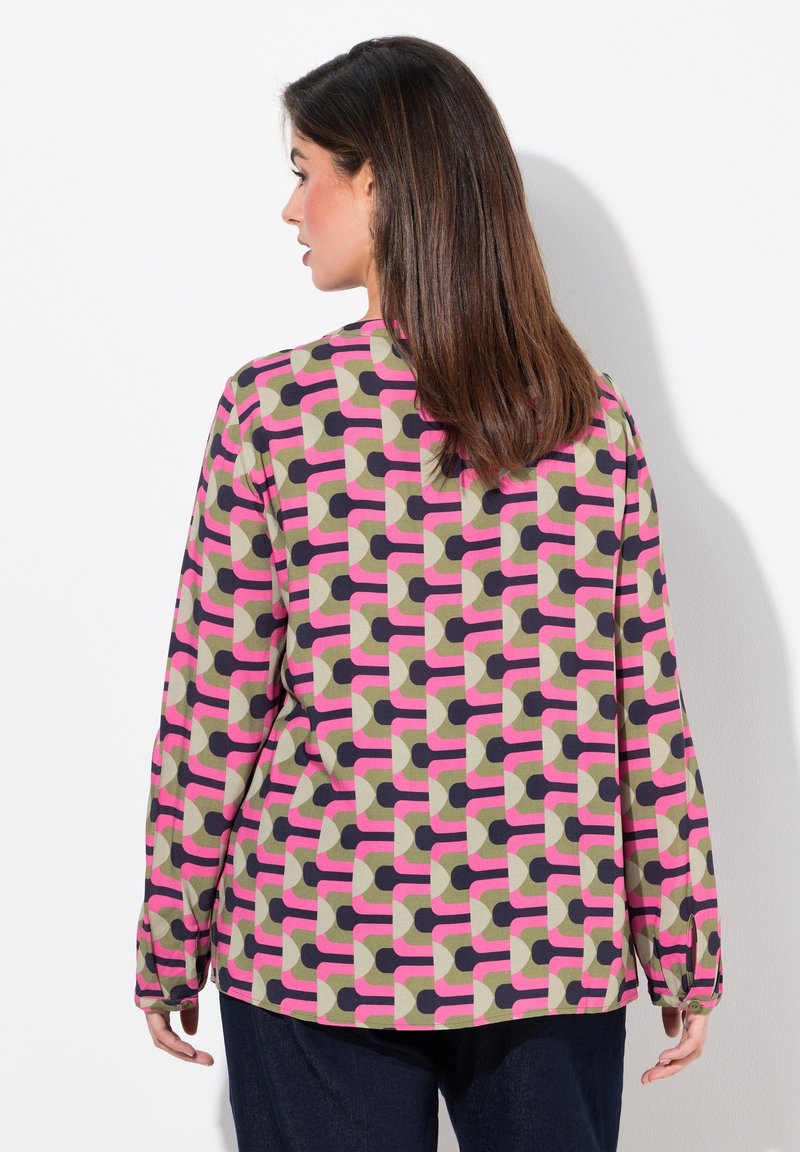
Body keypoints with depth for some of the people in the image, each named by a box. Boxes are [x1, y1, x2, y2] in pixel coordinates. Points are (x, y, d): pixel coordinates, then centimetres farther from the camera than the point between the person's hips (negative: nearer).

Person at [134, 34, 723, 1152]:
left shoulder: (273, 410, -10)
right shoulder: (594, 419, -2)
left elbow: (215, 706, -7)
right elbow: (647, 706, -1)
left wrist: (170, 945, 4)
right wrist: (685, 952, 8)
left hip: (317, 950, -2)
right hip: (555, 953, 2)